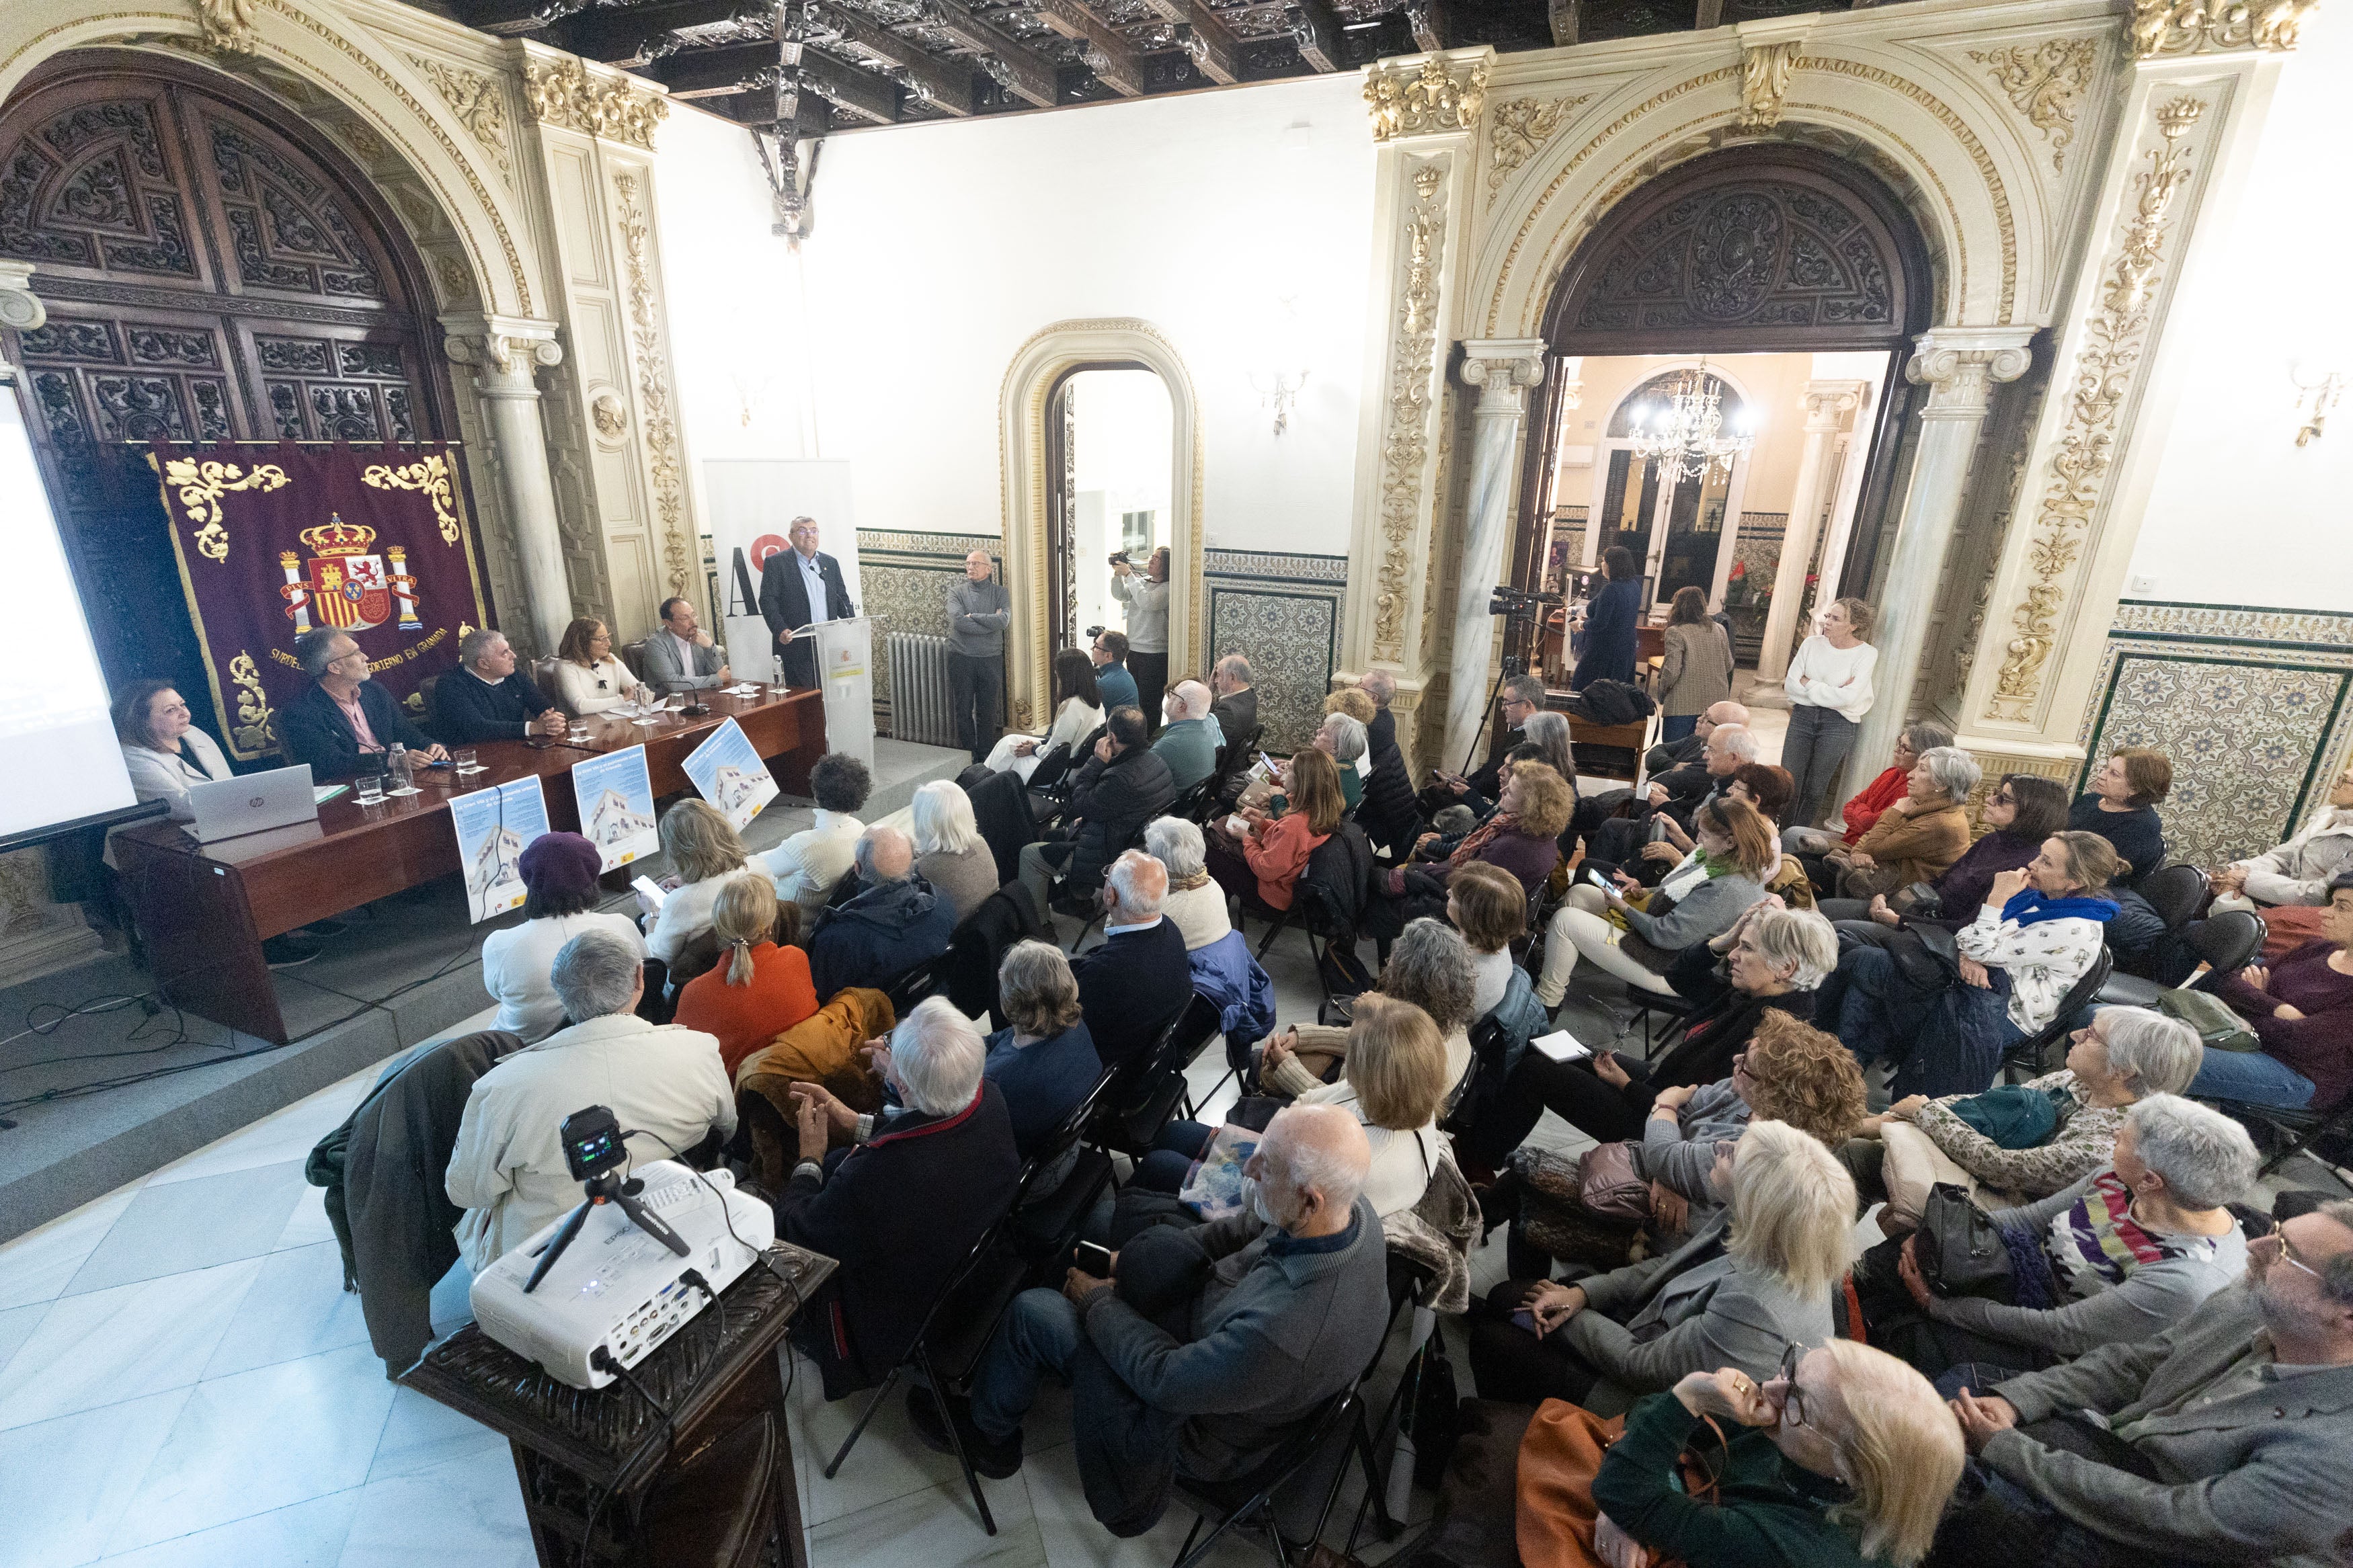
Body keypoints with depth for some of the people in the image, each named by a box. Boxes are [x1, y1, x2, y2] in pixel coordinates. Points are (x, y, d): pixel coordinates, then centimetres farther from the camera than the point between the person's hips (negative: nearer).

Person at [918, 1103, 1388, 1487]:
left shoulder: (1279, 1337, -45)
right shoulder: (1354, 1210, -22)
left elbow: (1164, 1380, -29)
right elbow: (1248, 1228, -5)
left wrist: (1096, 1300, -13)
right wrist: (1137, 1256, -5)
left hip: (1204, 1431, -7)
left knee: (1031, 1311, -1)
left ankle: (987, 1434, 30)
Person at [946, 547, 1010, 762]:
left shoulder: (1000, 593, 4)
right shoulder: (956, 592, 3)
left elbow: (1004, 620, -14)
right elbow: (958, 621, -14)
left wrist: (972, 616, -12)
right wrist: (991, 622, -13)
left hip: (991, 658, 0)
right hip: (961, 658, 0)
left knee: (988, 711, 5)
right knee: (963, 710, 4)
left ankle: (986, 758, 14)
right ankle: (968, 755, 14)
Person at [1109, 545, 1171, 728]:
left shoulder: (1168, 588, -13)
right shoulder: (1142, 582, 11)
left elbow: (1147, 602, -27)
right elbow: (1120, 595, 9)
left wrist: (1128, 574, -20)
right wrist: (1118, 573, -6)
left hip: (1155, 653, -8)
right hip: (1133, 650, 8)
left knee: (1149, 705, -3)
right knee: (1134, 701, 16)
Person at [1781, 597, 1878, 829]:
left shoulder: (1867, 654, -7)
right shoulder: (1812, 644, 2)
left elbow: (1846, 698, -17)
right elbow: (1790, 685, -5)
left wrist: (1807, 683, -10)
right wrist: (1831, 692, -12)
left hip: (1838, 723, -2)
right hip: (1802, 716, 3)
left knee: (1815, 788, 8)